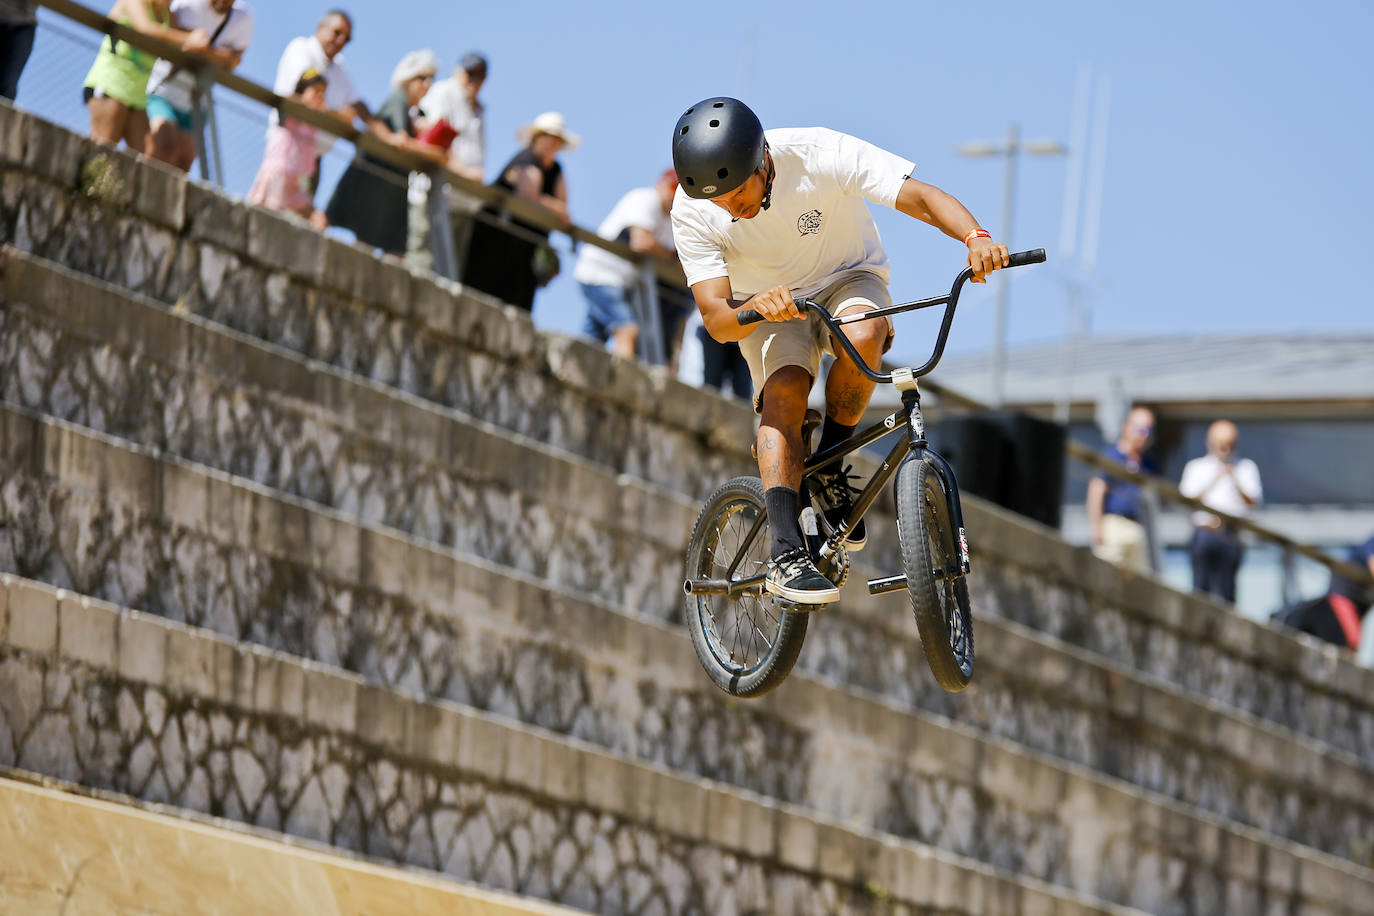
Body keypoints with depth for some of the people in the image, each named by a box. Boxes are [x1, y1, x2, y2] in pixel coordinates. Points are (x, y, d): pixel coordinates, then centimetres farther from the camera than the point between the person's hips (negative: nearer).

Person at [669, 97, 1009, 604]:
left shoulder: (822, 155, -31)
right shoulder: (691, 214, -24)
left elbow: (923, 197, -32)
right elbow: (716, 319, -28)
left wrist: (976, 238, -51)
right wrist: (755, 309, -52)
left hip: (847, 280, -1)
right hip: (766, 302, 1)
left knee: (864, 336, -35)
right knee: (783, 390, -29)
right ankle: (785, 552, -35)